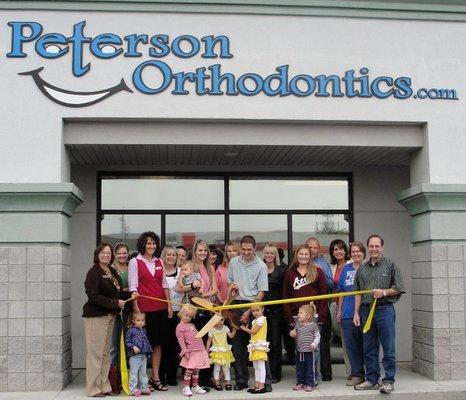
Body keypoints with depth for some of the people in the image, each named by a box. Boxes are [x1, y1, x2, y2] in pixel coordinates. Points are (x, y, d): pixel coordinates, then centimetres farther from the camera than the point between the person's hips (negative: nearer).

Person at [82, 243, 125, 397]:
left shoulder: (113, 271, 13)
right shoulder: (94, 272, -11)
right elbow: (94, 296, -18)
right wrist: (116, 303, -16)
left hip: (110, 315, 8)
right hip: (96, 316, -8)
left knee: (106, 352, 12)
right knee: (95, 352, -4)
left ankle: (104, 385, 20)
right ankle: (93, 389, 4)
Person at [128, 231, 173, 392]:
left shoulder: (159, 262, 14)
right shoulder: (135, 262, -1)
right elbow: (133, 286, -6)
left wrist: (169, 305, 10)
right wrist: (136, 307, -12)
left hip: (161, 306, 5)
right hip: (145, 308, -5)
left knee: (158, 342, 7)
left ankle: (155, 378, 15)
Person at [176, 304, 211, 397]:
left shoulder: (192, 325, 19)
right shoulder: (180, 327, -5)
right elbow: (181, 340, -11)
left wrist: (203, 348, 22)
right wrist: (185, 351, -18)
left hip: (200, 350, 7)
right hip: (191, 352, -7)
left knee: (196, 370, 12)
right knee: (189, 370, -7)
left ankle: (195, 387, 19)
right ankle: (186, 388, -1)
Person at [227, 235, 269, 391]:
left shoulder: (261, 266, -3)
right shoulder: (234, 262, 8)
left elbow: (261, 292, -4)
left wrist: (250, 311, -10)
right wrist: (232, 286, -3)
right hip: (237, 304, 3)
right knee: (237, 343, 1)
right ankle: (240, 378, 6)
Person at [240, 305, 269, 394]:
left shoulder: (261, 319, -13)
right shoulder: (255, 320, 16)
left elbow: (254, 331, -14)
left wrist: (245, 329, -1)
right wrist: (247, 329, 0)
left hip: (260, 345, -10)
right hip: (255, 345, 10)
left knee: (261, 366, -8)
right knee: (256, 366, 12)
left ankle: (262, 386, -7)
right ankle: (257, 385, 18)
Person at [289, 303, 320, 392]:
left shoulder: (313, 325, -9)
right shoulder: (297, 324, 6)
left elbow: (317, 336, -5)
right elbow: (294, 333, 19)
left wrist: (314, 344, -18)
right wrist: (292, 333, -4)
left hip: (309, 351, -5)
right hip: (299, 351, 5)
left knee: (310, 368, 3)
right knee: (299, 368, 13)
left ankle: (310, 384, 11)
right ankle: (300, 383, 25)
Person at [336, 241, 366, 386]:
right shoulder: (346, 269, 12)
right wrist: (339, 311, 13)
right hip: (347, 313, 4)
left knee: (363, 343, 1)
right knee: (350, 344, 6)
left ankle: (357, 374, 10)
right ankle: (356, 372, 15)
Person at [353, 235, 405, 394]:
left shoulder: (390, 265, 2)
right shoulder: (362, 268, 14)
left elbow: (399, 288, 0)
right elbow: (358, 293, 15)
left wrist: (384, 292, -13)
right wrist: (356, 313, 9)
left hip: (384, 309, -4)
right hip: (366, 310, 4)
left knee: (388, 348, -3)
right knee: (369, 349, 9)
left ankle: (389, 381, 4)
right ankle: (372, 380, 18)